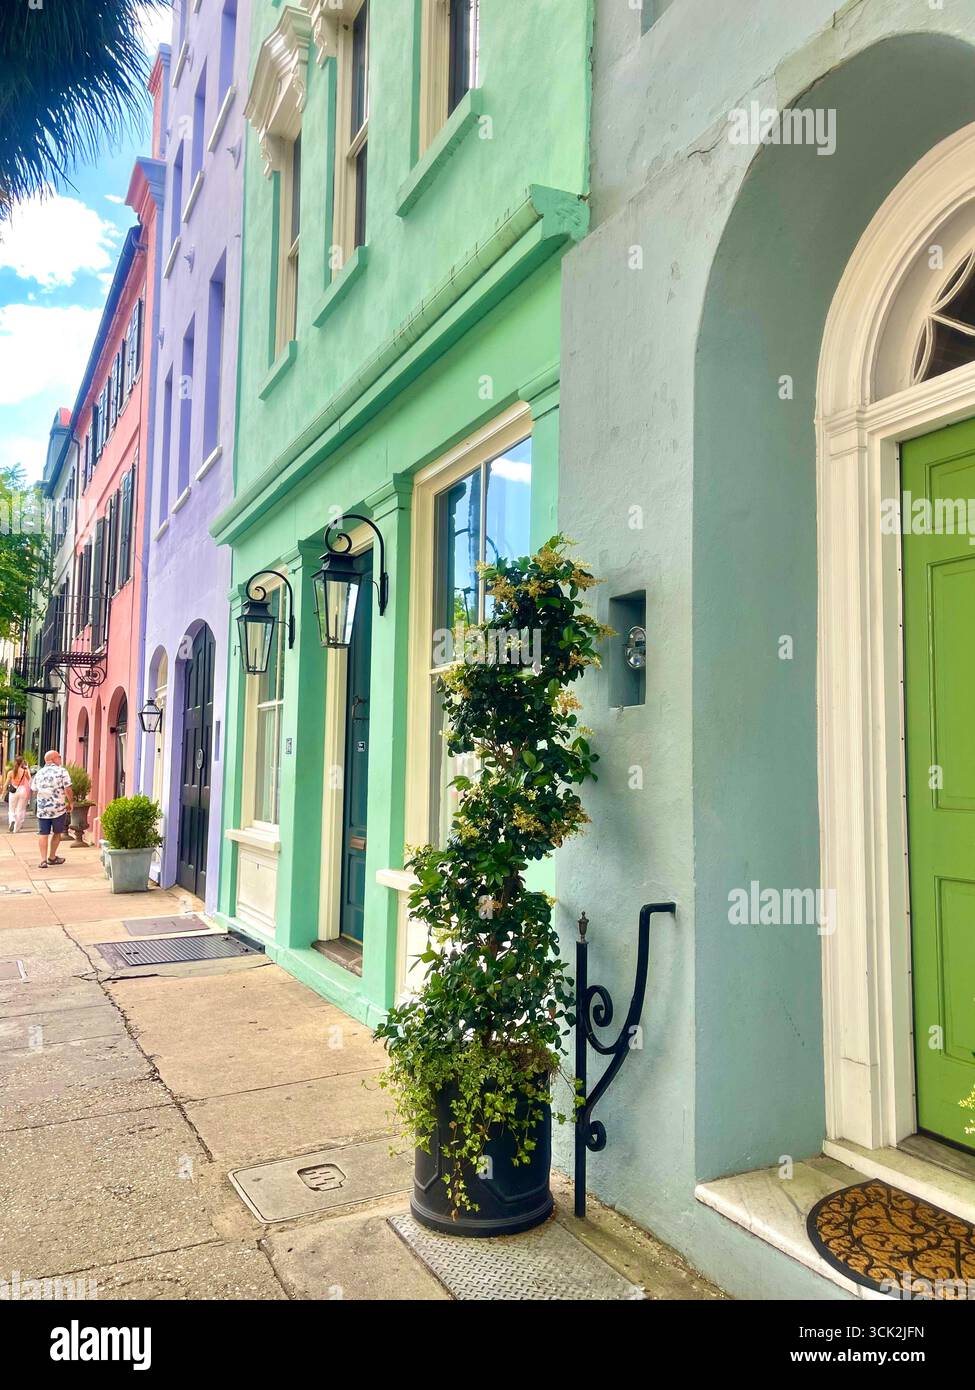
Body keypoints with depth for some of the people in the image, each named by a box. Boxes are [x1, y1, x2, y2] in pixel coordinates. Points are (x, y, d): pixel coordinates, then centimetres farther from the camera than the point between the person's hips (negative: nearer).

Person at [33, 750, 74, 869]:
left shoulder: (39, 773, 8)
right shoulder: (62, 771, -8)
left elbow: (35, 790, 13)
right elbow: (68, 789, -12)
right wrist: (71, 802, 1)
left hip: (42, 808, 3)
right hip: (59, 808, -3)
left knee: (43, 834, 5)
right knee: (57, 833, 14)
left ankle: (43, 860, -3)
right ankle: (52, 857, 24)